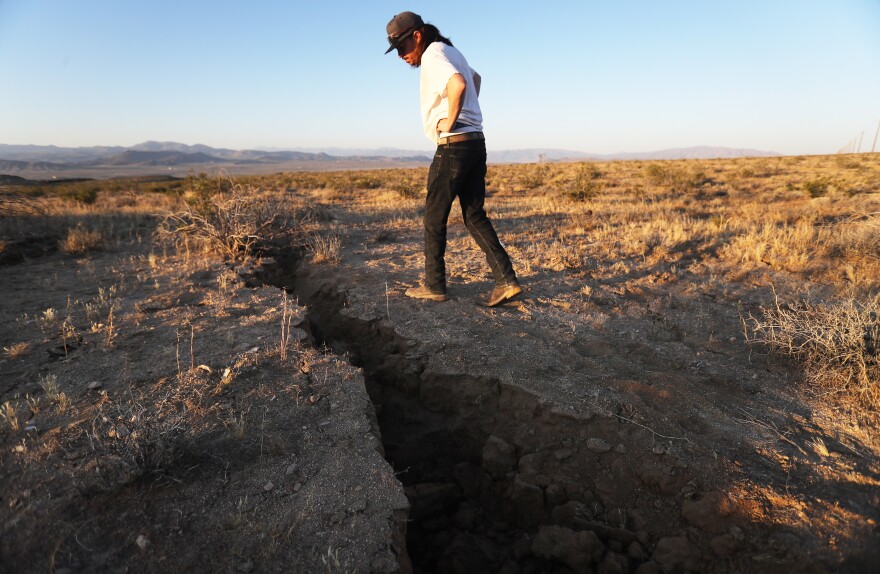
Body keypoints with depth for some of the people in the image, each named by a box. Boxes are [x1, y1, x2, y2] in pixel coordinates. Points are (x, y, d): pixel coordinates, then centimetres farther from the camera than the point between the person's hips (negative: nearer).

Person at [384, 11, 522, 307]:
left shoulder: (433, 55, -11)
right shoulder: (450, 50, 20)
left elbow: (458, 85, -32)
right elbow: (475, 78, 39)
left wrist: (449, 122, -17)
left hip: (454, 146, -9)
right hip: (475, 143, 9)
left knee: (434, 218, 2)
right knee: (475, 216, 8)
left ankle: (434, 285, 12)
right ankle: (506, 280, 2)